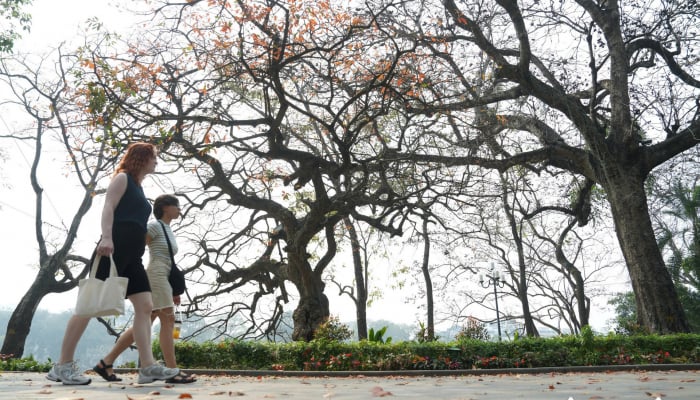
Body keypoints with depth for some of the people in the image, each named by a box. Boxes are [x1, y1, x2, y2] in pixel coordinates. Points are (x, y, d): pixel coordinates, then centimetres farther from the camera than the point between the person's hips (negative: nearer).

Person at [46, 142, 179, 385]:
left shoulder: (138, 188, 27)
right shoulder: (123, 178, 3)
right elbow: (108, 207, -11)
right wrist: (106, 238, -25)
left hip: (132, 255, 9)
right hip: (113, 248, -9)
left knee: (145, 306, -3)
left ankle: (148, 367, -7)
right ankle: (63, 365, 2)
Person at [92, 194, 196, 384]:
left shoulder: (168, 230, 22)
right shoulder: (155, 226, -4)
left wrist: (174, 291, 20)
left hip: (164, 279, 9)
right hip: (156, 276, -9)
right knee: (168, 321, -11)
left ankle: (106, 363, 12)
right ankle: (173, 372, -9)